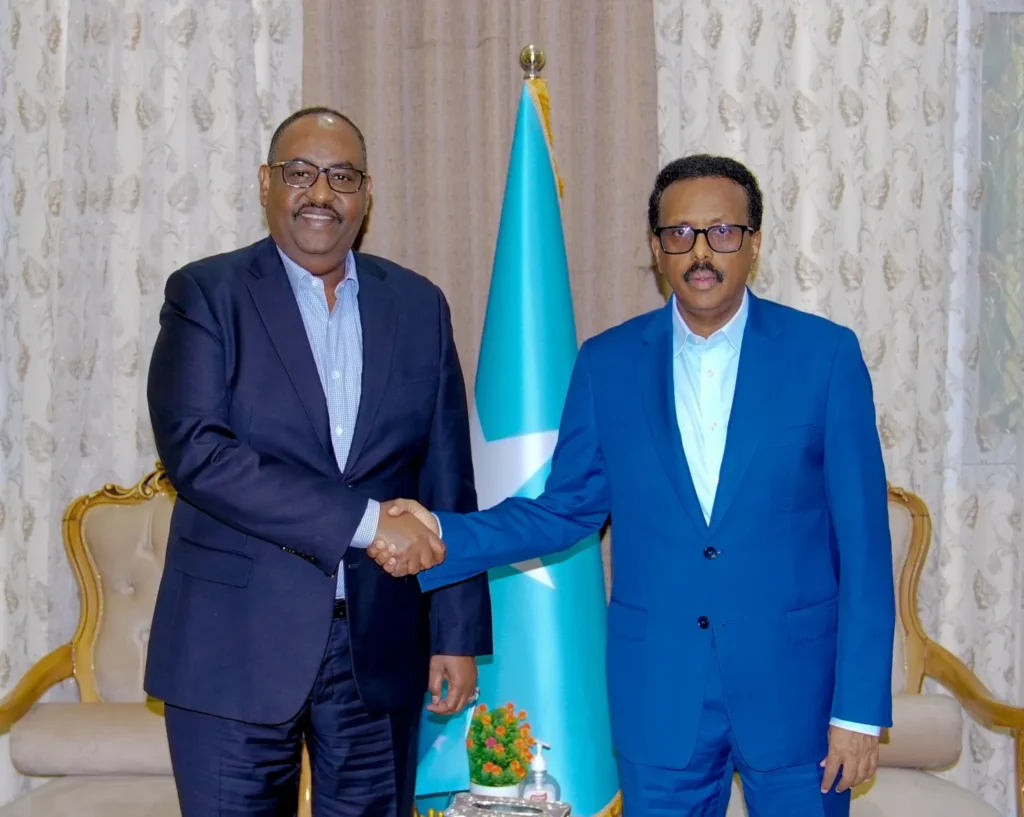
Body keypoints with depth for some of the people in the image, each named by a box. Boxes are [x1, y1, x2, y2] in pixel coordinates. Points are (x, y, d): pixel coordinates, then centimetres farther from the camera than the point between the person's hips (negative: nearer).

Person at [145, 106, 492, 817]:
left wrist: (458, 633, 3)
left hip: (380, 647, 3)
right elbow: (193, 449, -16)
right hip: (237, 645, -2)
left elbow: (448, 483, 7)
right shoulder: (205, 294, -1)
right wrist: (362, 517, -19)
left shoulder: (418, 306, 7)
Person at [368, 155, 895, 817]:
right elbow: (566, 510, 7)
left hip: (796, 687, -1)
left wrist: (860, 708, -8)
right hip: (660, 689, 2)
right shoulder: (607, 364, 1)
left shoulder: (825, 354, -5)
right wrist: (441, 536, -8)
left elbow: (863, 542, -6)